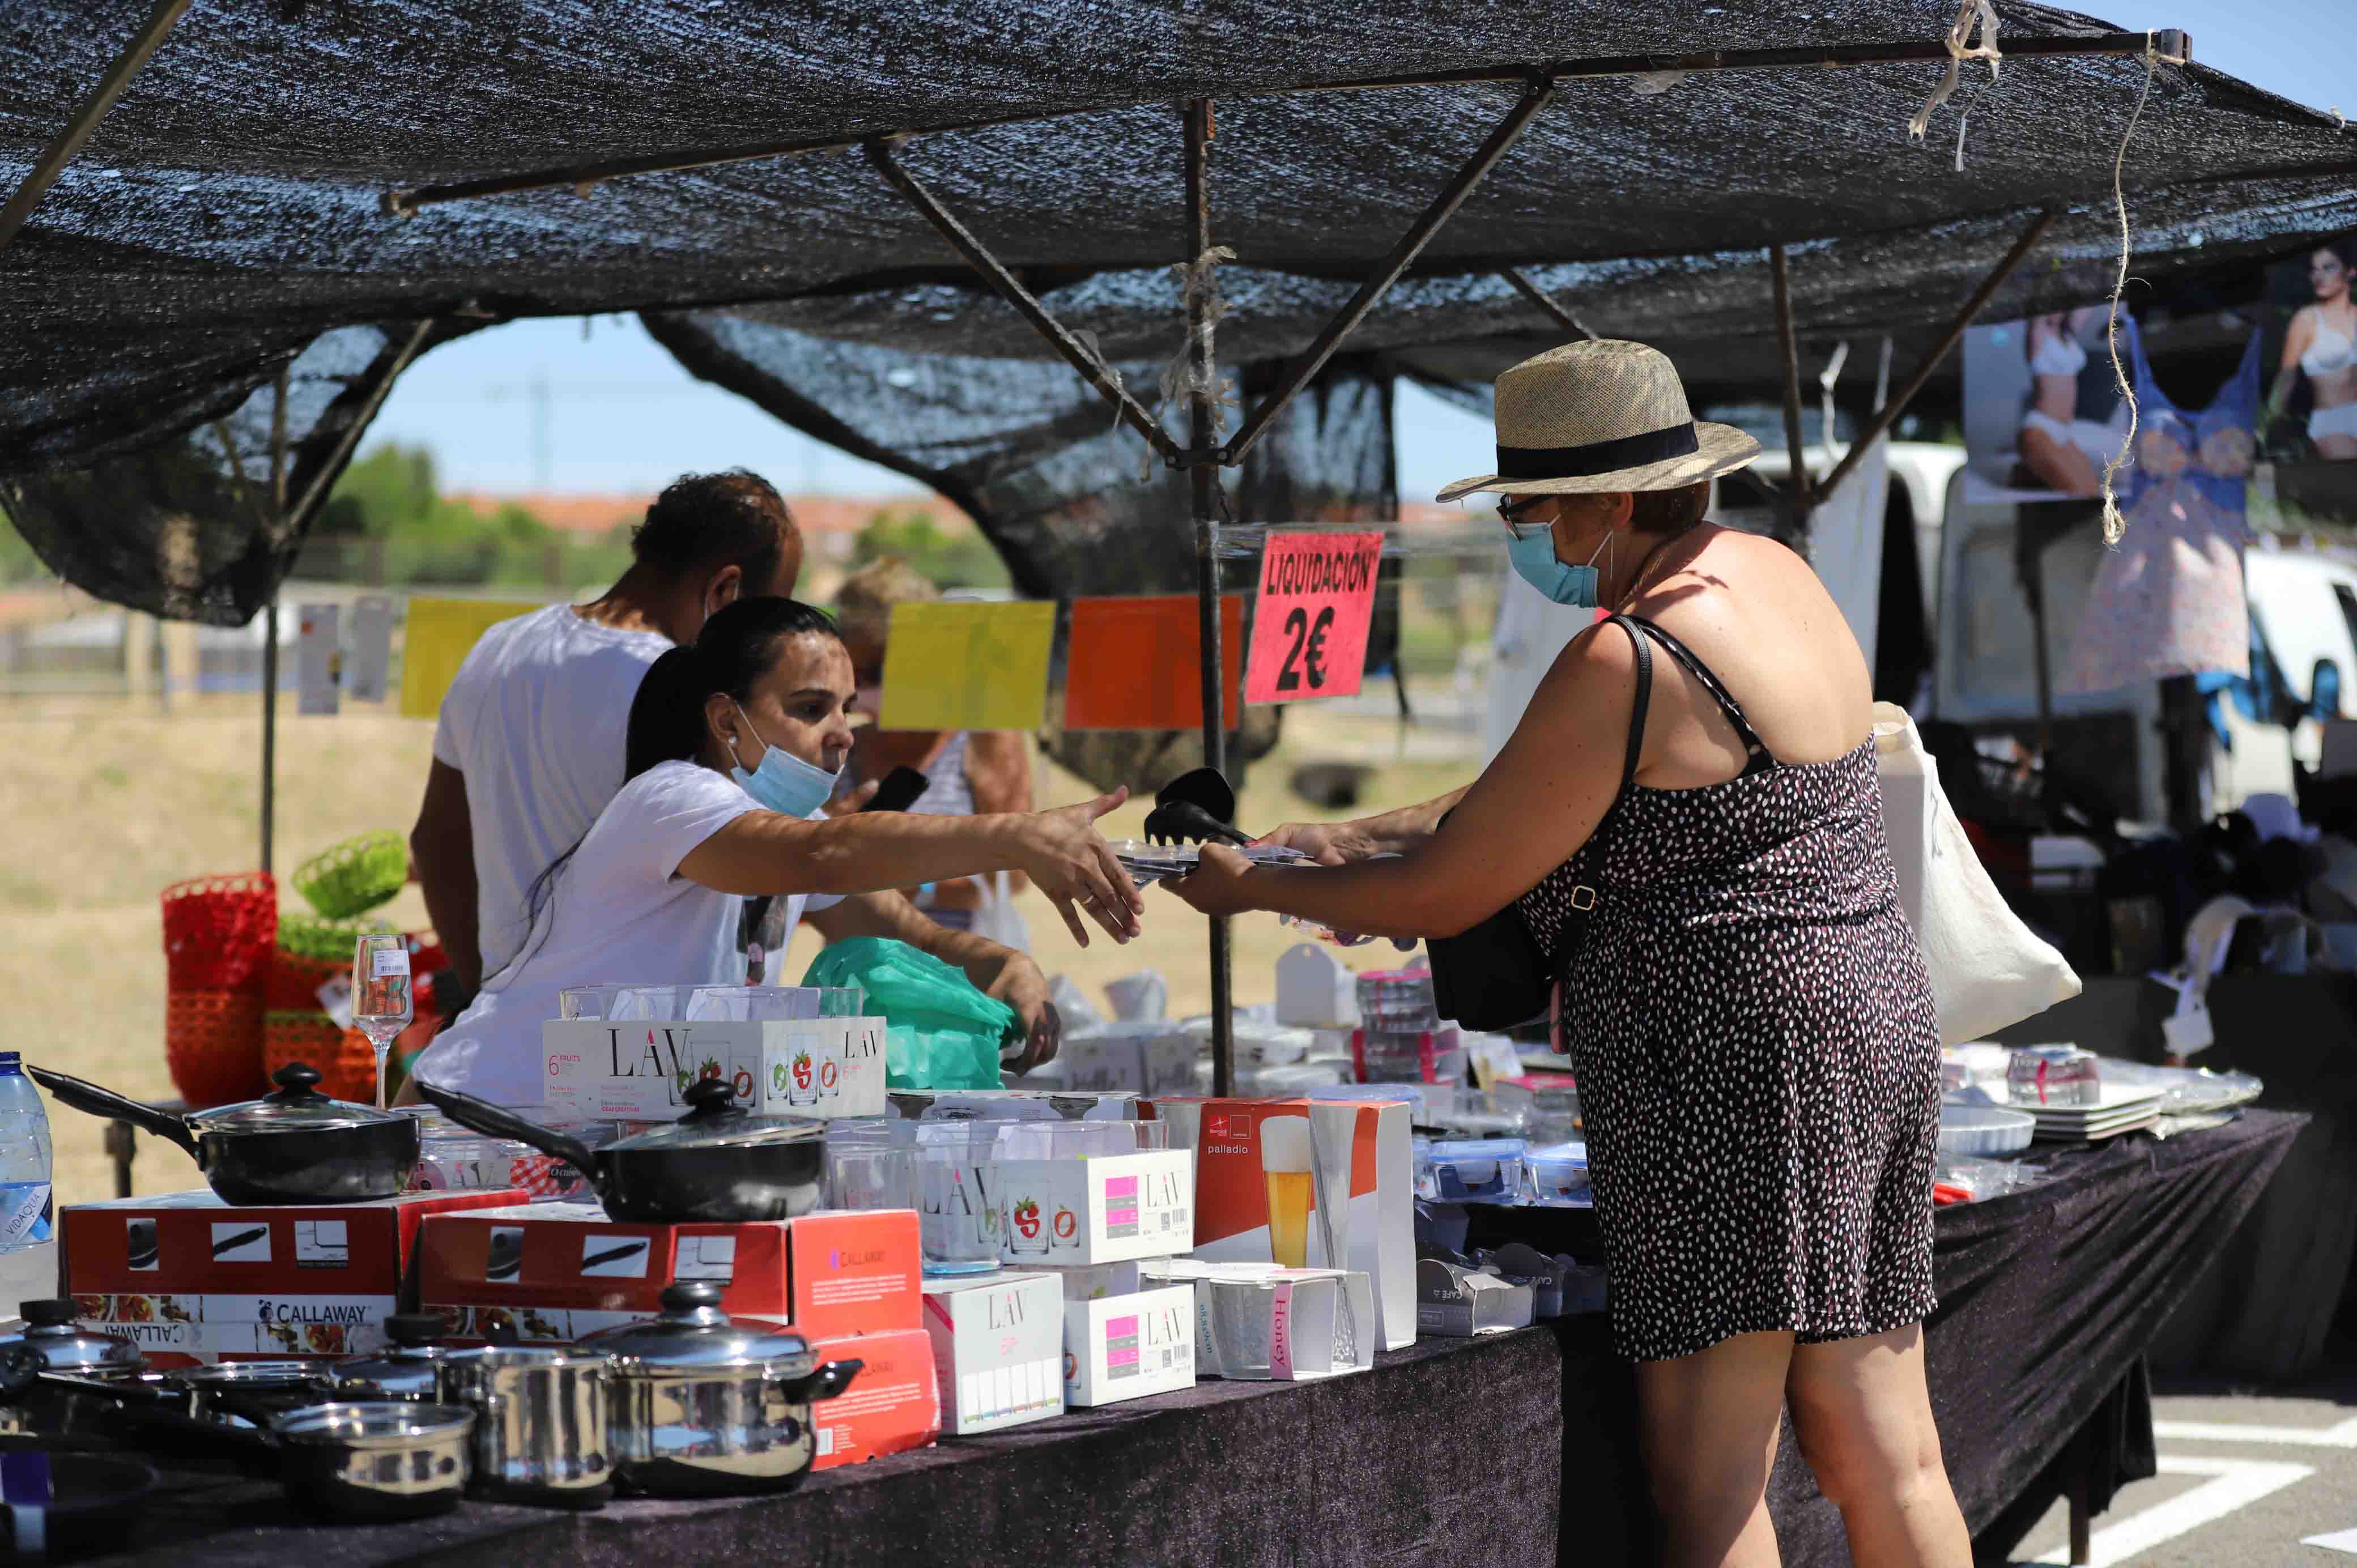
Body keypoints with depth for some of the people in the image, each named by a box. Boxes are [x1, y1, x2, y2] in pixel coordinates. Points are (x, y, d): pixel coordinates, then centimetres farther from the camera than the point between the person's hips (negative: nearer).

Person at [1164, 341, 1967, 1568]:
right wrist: (1363, 839, 20)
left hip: (1735, 1062, -10)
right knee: (1884, 1458, 10)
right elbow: (1566, 792, 23)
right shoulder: (1769, 575, 14)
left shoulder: (1625, 663, -15)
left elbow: (1447, 896, -8)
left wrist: (1253, 889, 7)